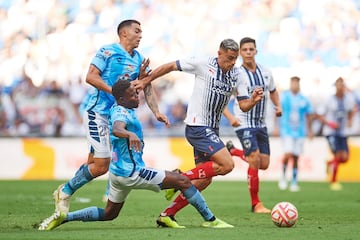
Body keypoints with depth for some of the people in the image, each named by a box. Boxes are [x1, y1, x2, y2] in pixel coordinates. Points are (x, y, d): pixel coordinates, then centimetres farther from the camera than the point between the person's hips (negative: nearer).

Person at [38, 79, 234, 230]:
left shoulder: (118, 109, 10)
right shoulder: (121, 113, -19)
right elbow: (116, 129, -44)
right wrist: (130, 134, -62)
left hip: (118, 171, 10)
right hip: (132, 172, -10)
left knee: (109, 214, 24)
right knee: (183, 181, -7)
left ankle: (63, 217, 15)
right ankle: (210, 220, -3)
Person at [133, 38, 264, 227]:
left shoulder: (236, 75, 7)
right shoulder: (203, 65, -9)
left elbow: (244, 107, 10)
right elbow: (170, 66, -1)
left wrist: (254, 100, -12)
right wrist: (145, 81, 1)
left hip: (211, 130, 7)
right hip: (197, 126, -7)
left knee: (204, 180, 4)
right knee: (227, 165, -19)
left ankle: (167, 215, 10)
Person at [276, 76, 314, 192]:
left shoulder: (304, 99, 6)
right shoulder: (283, 97, -3)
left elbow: (309, 114, 17)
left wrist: (309, 130, 18)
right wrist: (277, 127, -4)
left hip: (299, 132, 3)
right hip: (287, 131, -3)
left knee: (296, 157, 4)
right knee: (288, 154, -18)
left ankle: (294, 182, 12)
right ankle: (283, 177, 3)